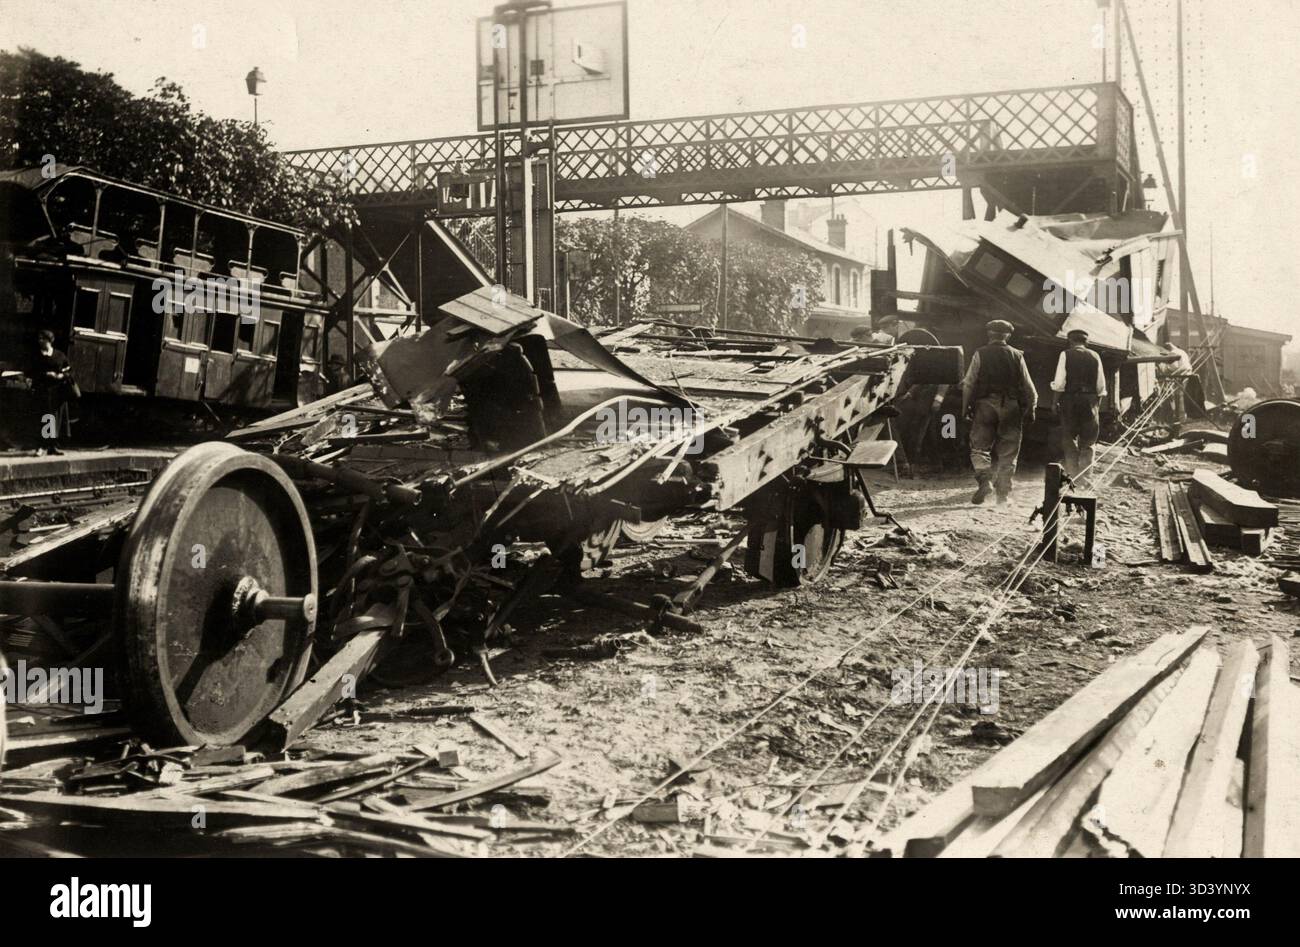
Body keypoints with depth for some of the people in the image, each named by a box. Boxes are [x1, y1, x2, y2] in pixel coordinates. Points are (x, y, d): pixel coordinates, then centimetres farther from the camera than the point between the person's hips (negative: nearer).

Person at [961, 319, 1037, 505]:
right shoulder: (1017, 356, 5)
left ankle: (984, 480, -19)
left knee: (979, 447, 4)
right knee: (1008, 452, 7)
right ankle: (1004, 493, 8)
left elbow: (968, 383, -2)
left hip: (985, 405, -1)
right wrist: (1030, 409, 15)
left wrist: (965, 407, 6)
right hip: (1010, 406, 2)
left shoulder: (980, 354, 0)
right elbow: (1028, 387, 6)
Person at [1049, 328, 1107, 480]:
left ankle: (1072, 474, 5)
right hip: (1091, 400, 2)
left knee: (1070, 438, 7)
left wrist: (1054, 402, -1)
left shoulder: (1066, 355, -2)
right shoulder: (1095, 356, 6)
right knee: (1088, 441, 8)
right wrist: (1098, 404, 13)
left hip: (1070, 399, -2)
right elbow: (1101, 385, 5)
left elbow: (1059, 382, -7)